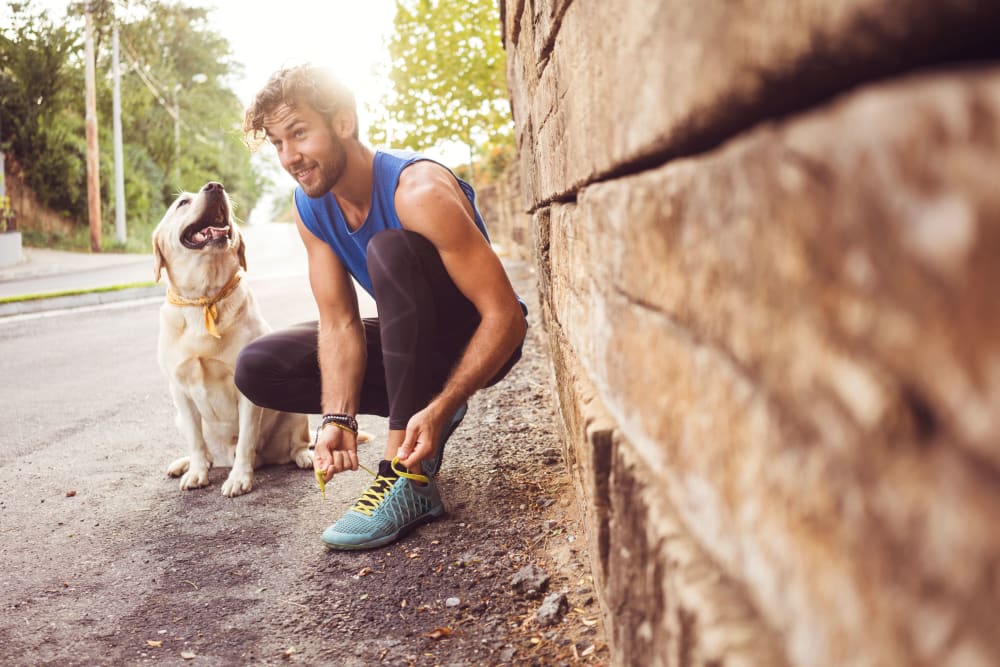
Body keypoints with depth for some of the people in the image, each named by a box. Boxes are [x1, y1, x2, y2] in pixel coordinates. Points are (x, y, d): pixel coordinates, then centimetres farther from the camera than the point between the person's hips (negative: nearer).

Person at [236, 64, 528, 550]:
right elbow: (339, 324, -10)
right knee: (257, 369, -7)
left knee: (389, 249, -35)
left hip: (478, 341, -6)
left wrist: (439, 409, -39)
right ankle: (415, 407, 2)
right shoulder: (311, 208, -8)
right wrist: (338, 419, -27)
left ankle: (409, 478, -34)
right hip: (409, 343, 7)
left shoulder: (418, 192, -29)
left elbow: (506, 316, -30)